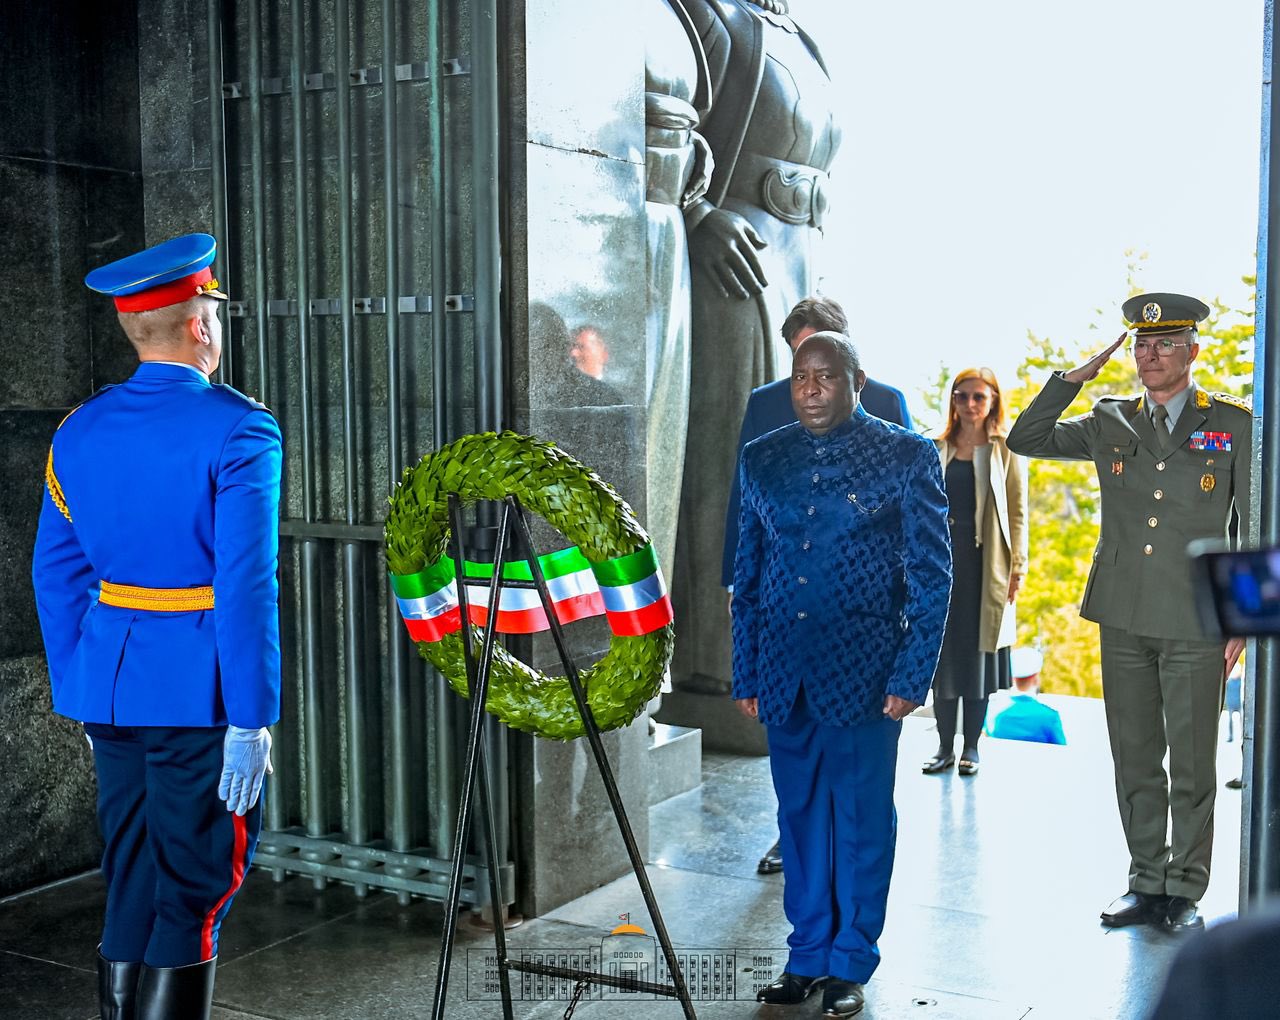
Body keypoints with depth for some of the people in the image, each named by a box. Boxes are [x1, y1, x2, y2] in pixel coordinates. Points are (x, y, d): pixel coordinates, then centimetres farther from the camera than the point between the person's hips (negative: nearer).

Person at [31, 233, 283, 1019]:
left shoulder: (79, 430, 6)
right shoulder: (238, 431, -13)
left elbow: (56, 575, 10)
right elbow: (246, 584, -19)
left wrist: (80, 692, 18)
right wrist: (251, 718, -16)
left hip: (110, 689, 7)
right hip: (201, 694, -6)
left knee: (131, 891, 17)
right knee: (195, 893, 4)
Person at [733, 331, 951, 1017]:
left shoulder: (907, 457, -3)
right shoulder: (762, 459, 8)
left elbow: (932, 574, -3)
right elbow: (747, 574, 12)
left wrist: (913, 676, -9)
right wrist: (745, 674, 8)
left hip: (864, 671, -3)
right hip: (784, 673, 4)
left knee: (862, 818, 6)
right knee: (799, 814, 12)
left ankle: (850, 963, 21)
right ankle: (807, 954, 26)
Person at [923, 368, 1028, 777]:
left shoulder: (1006, 451, 2)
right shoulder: (935, 449, 9)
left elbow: (1017, 512, 2)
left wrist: (1017, 566, -4)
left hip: (985, 563, -2)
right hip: (942, 558, 2)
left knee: (978, 651, 4)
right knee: (942, 652, 4)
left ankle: (971, 747, 13)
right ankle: (945, 747, 12)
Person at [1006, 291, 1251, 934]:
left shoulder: (1234, 426, 1)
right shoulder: (1111, 424, 9)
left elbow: (1255, 530, 2)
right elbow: (1024, 440, 8)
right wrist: (1074, 379, -1)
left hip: (1195, 623, -3)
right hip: (1123, 618, 3)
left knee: (1192, 766, 4)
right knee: (1135, 761, 10)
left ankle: (1185, 892, 16)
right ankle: (1146, 885, 22)